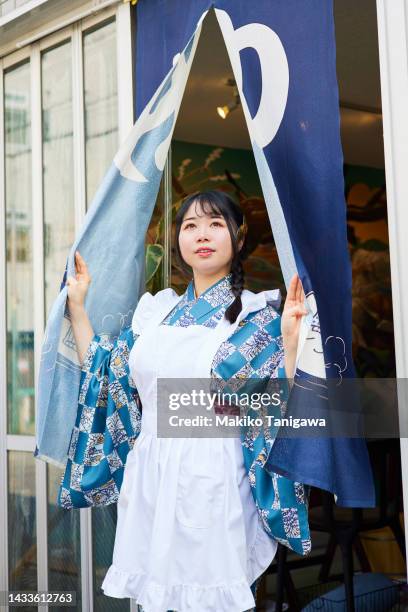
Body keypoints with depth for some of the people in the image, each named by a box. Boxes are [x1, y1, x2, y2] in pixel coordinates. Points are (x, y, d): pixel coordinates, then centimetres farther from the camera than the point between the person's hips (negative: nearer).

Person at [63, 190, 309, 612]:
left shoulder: (256, 316, -4)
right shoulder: (156, 310, 10)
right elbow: (103, 377, 14)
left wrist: (290, 337, -23)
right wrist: (76, 303, 15)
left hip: (214, 481, -4)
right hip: (152, 481, 5)